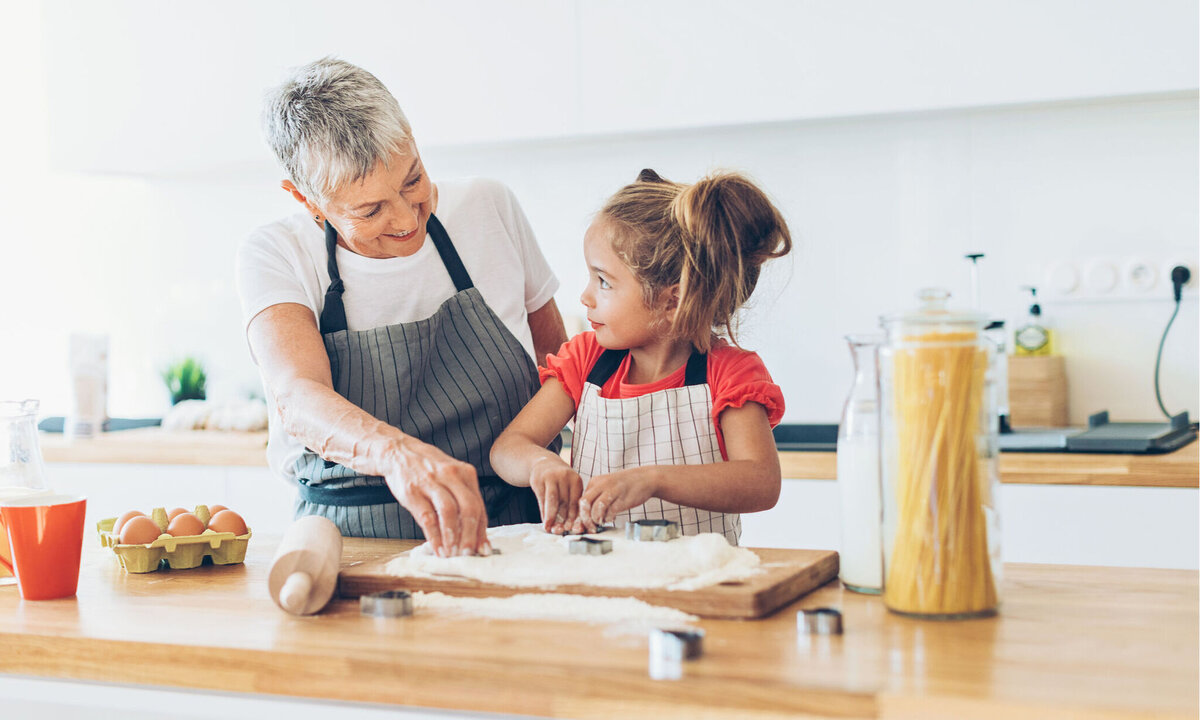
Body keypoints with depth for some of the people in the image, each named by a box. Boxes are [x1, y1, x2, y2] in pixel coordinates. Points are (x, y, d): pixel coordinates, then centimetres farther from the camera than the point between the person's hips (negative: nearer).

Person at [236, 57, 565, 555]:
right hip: (350, 543, -1)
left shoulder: (490, 209, 1)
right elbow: (296, 398, -26)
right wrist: (397, 452, -46)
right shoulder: (276, 257, -8)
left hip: (511, 529, 1)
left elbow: (557, 357, 14)